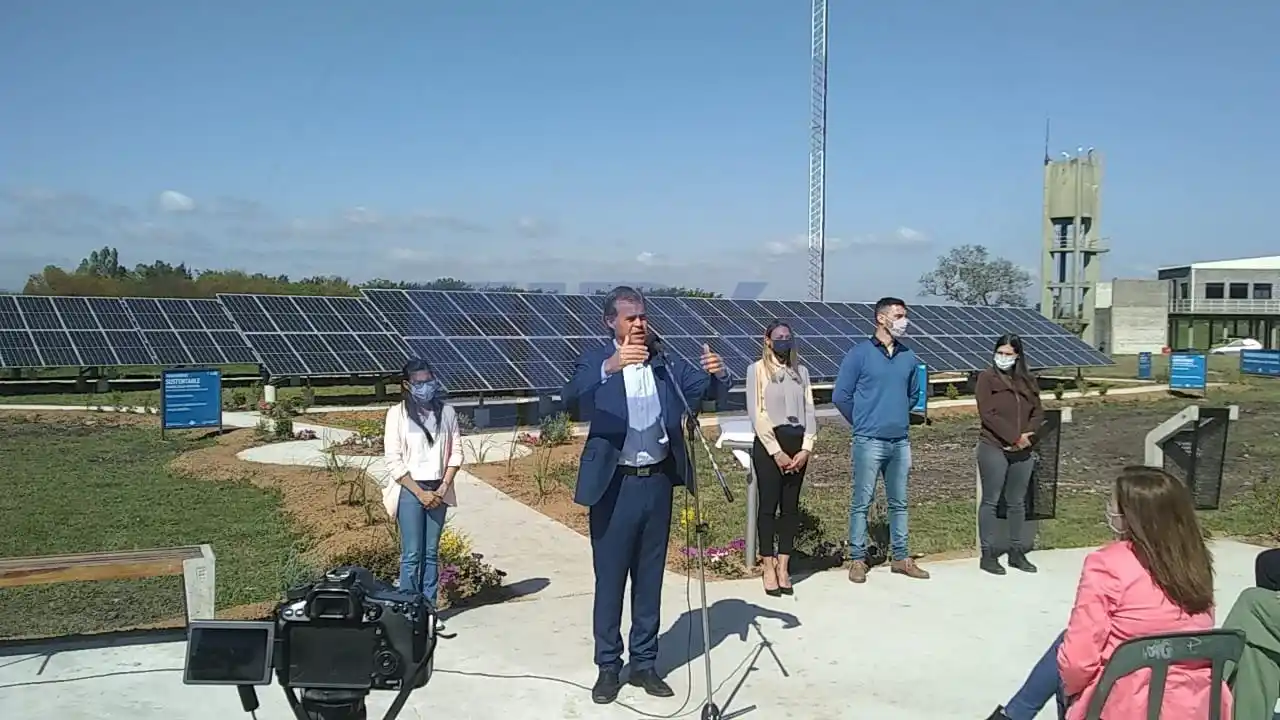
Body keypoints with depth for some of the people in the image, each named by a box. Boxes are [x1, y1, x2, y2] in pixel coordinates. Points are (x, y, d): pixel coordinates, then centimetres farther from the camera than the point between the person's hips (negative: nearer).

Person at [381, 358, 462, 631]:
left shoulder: (446, 412, 2)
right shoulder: (397, 414, -6)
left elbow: (456, 452, 4)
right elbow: (393, 461, -8)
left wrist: (443, 488, -6)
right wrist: (420, 493, -12)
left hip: (438, 490, 3)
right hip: (410, 490, -3)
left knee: (431, 553, 9)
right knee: (412, 554, -1)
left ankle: (429, 610, 17)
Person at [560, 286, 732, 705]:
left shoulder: (667, 363, 4)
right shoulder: (595, 363, -6)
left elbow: (706, 392, -2)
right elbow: (571, 401, -25)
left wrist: (717, 374, -25)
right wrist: (610, 366, -40)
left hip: (657, 481, 3)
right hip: (614, 485, -3)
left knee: (650, 579, 14)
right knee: (610, 579, 7)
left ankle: (644, 663, 27)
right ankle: (608, 666, 21)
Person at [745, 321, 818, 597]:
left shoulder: (801, 371, 13)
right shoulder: (757, 369, -1)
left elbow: (809, 411, 8)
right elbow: (756, 413, -8)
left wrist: (806, 448, -4)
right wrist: (776, 451, -12)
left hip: (797, 444, 4)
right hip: (769, 443, -4)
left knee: (791, 506, 6)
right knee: (769, 505, 0)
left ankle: (783, 566, 13)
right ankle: (768, 567, 8)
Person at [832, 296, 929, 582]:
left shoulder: (908, 356, 8)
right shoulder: (859, 354, -6)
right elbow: (841, 396, -3)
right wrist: (863, 422, 5)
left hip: (900, 441, 5)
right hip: (869, 441, -5)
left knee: (899, 502, 13)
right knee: (862, 503, 1)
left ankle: (900, 558, 23)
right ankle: (857, 559, 10)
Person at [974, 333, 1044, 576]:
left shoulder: (1027, 380, 12)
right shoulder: (987, 378, -3)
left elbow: (1038, 412, 8)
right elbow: (988, 414, -12)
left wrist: (1027, 436, -10)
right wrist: (1014, 437, -17)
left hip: (1023, 450, 5)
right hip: (994, 448, -5)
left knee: (1017, 502, 12)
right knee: (991, 501, 0)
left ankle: (1016, 551, 21)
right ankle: (988, 554, 5)